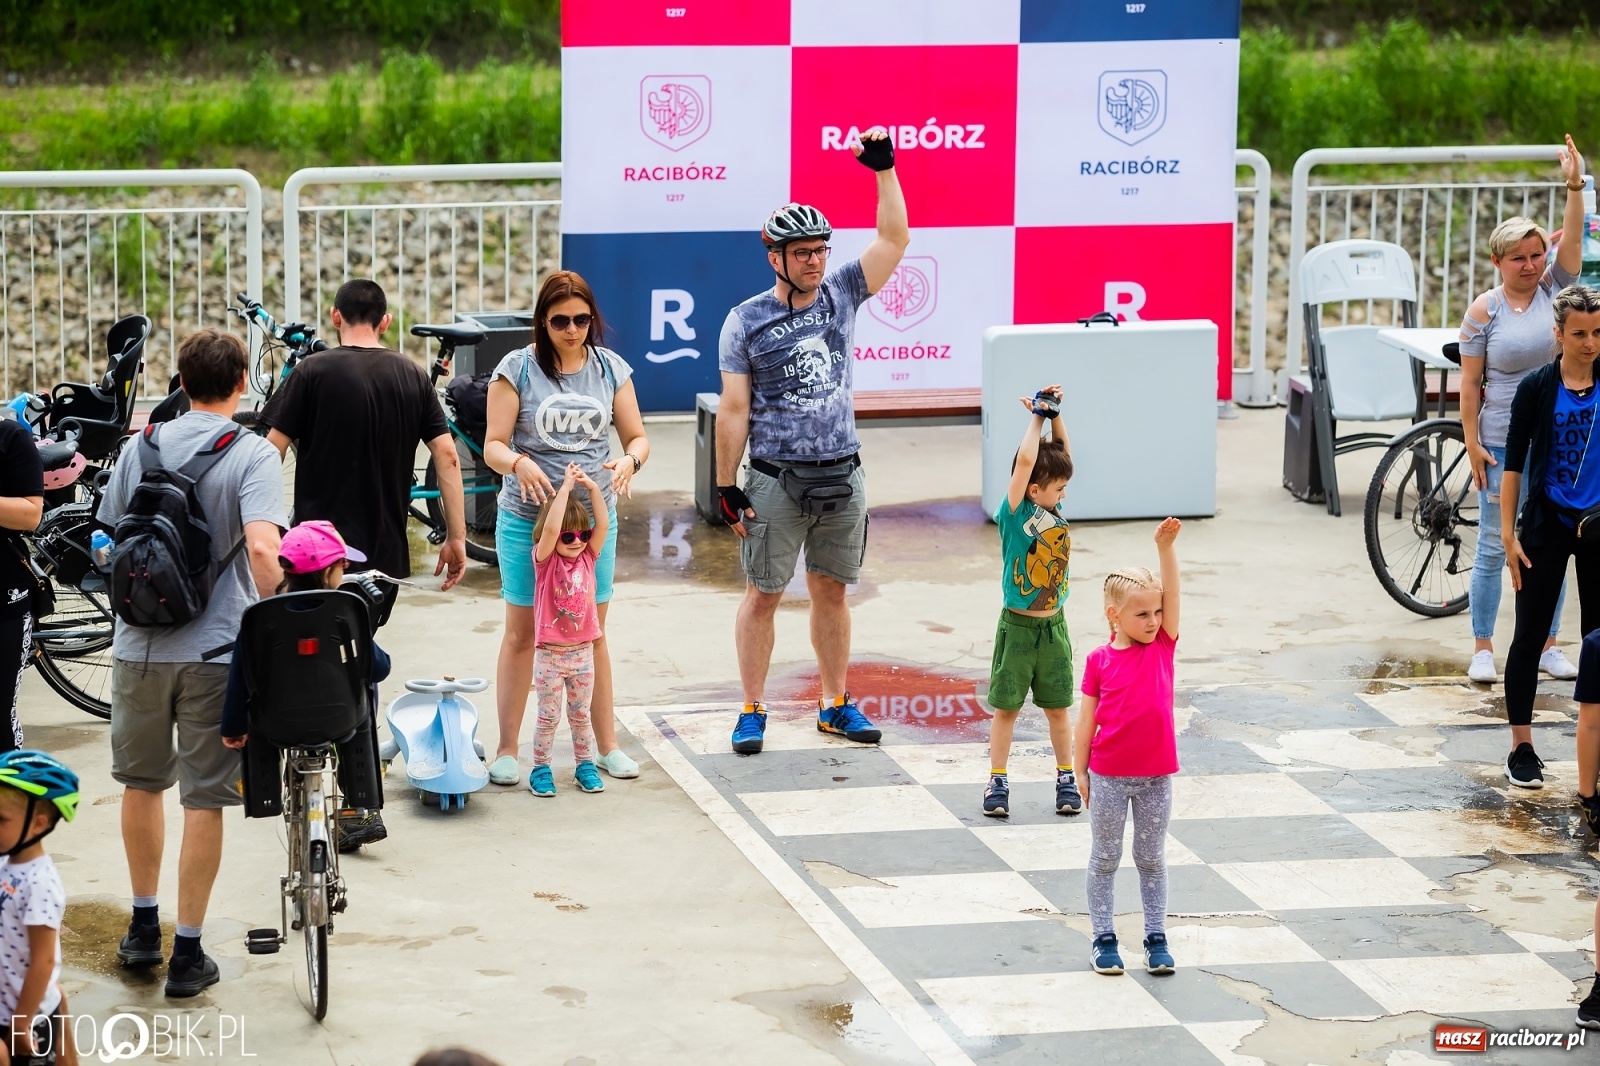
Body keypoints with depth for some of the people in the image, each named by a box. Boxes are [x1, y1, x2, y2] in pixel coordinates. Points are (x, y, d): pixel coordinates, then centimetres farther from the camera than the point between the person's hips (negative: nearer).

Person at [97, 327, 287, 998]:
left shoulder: (141, 448, 5)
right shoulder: (252, 455, -9)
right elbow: (261, 547, -24)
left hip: (139, 642, 4)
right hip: (216, 650, -4)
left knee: (142, 783, 21)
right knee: (203, 800, 3)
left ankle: (143, 928, 30)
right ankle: (188, 954, 6)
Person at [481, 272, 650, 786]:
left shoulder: (610, 368, 3)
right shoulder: (518, 369, -6)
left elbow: (638, 437, 4)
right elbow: (493, 445, -9)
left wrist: (629, 460, -19)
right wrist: (519, 463, -32)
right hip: (527, 518, -2)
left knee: (592, 634, 10)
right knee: (522, 633, 4)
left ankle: (606, 744, 20)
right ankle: (507, 750, 12)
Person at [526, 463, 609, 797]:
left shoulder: (587, 557, 3)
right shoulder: (545, 560, -9)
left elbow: (603, 524, -8)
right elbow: (550, 528, -26)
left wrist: (592, 488, -16)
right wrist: (565, 488, -25)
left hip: (582, 653, 3)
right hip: (550, 654, -3)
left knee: (581, 714, 14)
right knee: (548, 716, 4)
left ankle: (585, 765, 25)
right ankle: (540, 769, 15)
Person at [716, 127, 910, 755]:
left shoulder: (841, 294, 5)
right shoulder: (746, 321, -5)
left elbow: (894, 239, 0)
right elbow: (733, 410, -5)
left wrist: (884, 170, -10)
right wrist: (726, 488, -7)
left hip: (841, 475, 3)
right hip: (775, 479, -3)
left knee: (831, 591, 11)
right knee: (762, 595, 2)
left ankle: (835, 704, 20)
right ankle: (752, 710, 9)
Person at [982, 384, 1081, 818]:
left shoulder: (1054, 510, 2)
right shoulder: (1015, 514, -14)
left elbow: (1063, 455, 4)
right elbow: (1025, 461, -25)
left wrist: (1055, 414, -7)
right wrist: (1037, 417, -14)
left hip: (1053, 627, 5)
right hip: (1018, 626, -5)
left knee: (1058, 707, 12)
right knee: (1006, 707, 5)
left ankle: (1066, 778, 22)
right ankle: (997, 782, 12)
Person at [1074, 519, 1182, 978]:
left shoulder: (1163, 646, 0)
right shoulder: (1099, 661, -4)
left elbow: (1171, 593, -12)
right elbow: (1087, 721, 0)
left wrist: (1165, 546, -23)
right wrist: (1081, 773, 0)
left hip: (1156, 776, 1)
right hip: (1108, 776, -1)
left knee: (1152, 859, 12)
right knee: (1105, 858, 9)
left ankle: (1156, 938, 19)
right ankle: (1103, 938, 18)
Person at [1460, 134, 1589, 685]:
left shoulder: (1554, 287, 1)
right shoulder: (1484, 310, -6)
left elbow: (1572, 237, -14)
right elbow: (1469, 384, -5)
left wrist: (1575, 186, -28)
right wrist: (1472, 444, -10)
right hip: (1503, 446, -3)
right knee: (1493, 548, 3)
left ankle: (1547, 645, 20)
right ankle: (1483, 648, 11)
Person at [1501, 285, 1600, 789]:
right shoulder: (1536, 388, -4)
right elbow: (1514, 464, -2)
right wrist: (1509, 533, -7)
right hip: (1547, 525, -1)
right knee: (1530, 637, 0)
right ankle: (1521, 749, 8)